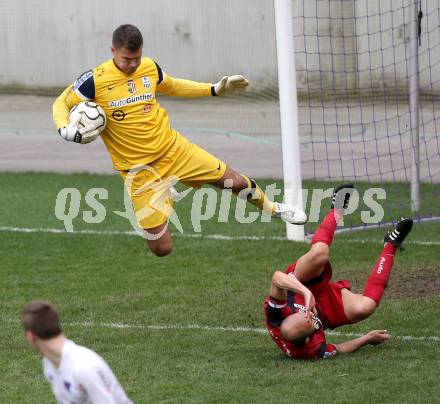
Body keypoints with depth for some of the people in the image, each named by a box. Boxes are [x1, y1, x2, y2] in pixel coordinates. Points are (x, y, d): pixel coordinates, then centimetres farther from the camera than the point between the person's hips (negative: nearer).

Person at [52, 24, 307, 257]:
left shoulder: (150, 67, -2)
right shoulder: (95, 80, -16)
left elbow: (172, 86, 20)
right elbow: (62, 103, -5)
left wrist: (216, 89, 15)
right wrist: (66, 130, -26)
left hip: (174, 149, 4)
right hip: (139, 170, -4)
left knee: (236, 181, 6)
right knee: (162, 249, -5)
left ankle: (272, 208, 40)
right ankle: (165, 199, 29)